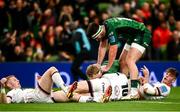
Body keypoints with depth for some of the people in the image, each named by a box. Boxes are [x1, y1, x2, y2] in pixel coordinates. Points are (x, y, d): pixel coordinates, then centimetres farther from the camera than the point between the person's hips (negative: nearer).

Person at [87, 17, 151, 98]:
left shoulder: (111, 28, -30)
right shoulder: (104, 28, -2)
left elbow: (113, 50, -27)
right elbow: (102, 47, 8)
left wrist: (107, 67, -18)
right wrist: (98, 65, 5)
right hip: (132, 38, 10)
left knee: (129, 61, -22)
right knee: (122, 61, 9)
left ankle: (134, 90, -31)